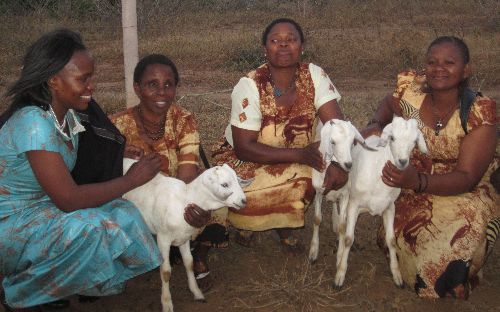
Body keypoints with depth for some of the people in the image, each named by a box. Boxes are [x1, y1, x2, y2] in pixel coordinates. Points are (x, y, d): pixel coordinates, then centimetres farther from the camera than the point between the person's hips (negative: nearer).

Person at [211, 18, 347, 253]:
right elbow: (244, 147, -23)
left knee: (327, 173, -25)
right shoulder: (249, 86, -21)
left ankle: (284, 224, 4)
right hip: (247, 160, -3)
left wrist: (338, 162, -43)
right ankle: (245, 222, 5)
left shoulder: (314, 76, -13)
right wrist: (300, 155, -33)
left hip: (297, 160, 4)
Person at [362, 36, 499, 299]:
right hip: (412, 191, 3)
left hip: (461, 195, -3)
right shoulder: (412, 91, -13)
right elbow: (389, 104, 14)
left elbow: (467, 178, -22)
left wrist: (418, 181, -40)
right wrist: (375, 125, -10)